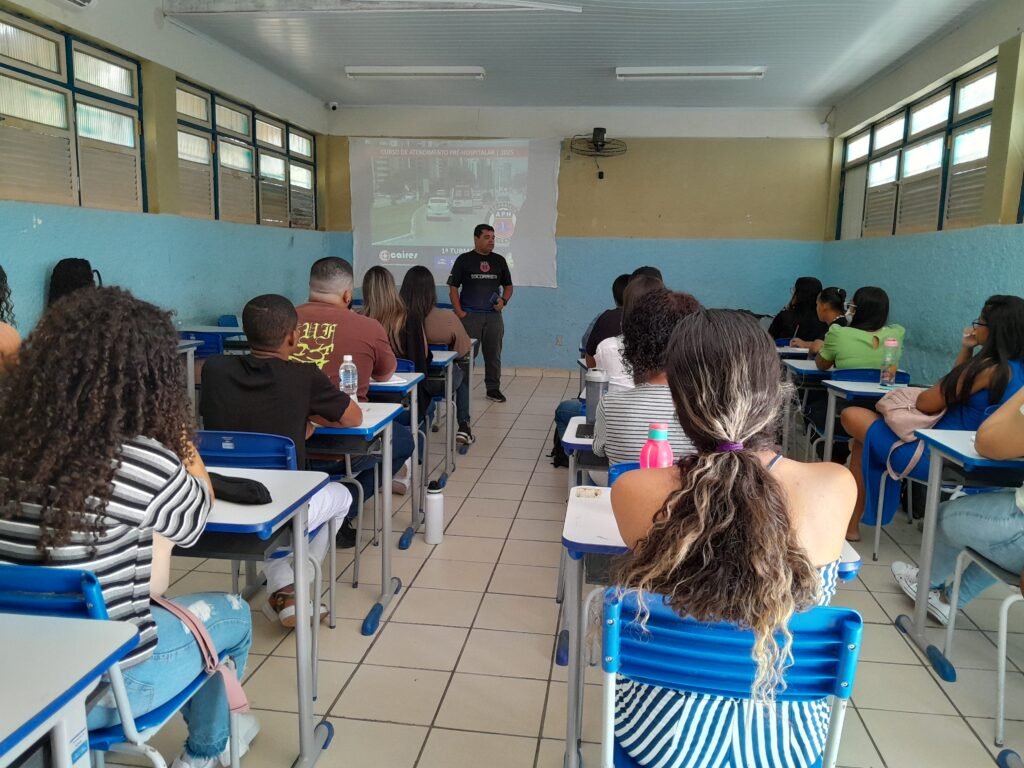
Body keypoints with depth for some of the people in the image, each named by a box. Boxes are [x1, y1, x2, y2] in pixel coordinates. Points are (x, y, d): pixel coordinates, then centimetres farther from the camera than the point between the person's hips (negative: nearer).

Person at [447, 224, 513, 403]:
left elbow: (508, 286, 16)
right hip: (469, 315, -3)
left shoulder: (499, 260, 9)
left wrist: (504, 300, -4)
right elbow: (453, 287, -1)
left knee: (493, 353, 7)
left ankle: (493, 388, 18)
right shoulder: (464, 259, 0)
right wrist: (459, 312, -10)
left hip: (493, 315, 3)